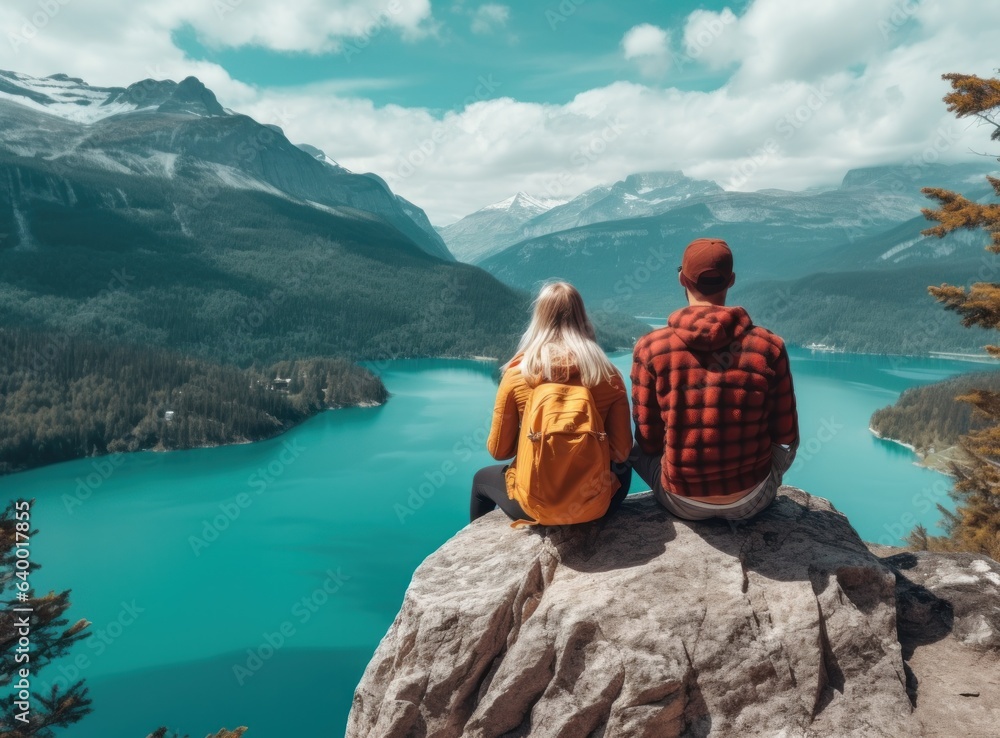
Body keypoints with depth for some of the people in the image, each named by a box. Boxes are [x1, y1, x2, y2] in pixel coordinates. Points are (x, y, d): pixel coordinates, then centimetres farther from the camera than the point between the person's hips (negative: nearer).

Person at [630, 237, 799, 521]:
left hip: (683, 503, -1)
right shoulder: (769, 347, -12)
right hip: (751, 501, 1)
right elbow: (785, 435, -1)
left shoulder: (650, 348, -14)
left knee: (635, 446, 28)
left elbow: (648, 441, -5)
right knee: (787, 445, 31)